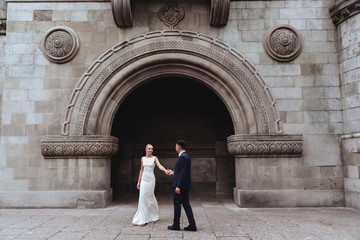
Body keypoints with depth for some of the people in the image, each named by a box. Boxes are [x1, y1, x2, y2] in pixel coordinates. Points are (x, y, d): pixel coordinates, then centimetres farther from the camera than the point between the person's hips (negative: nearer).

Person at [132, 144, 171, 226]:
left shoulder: (154, 158, -1)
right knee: (142, 197, -1)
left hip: (151, 179, -3)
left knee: (149, 197, 0)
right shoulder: (143, 158, 9)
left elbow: (159, 165, -18)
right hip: (144, 179, 3)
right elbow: (141, 170, 13)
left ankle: (153, 215, 19)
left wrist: (165, 170, -38)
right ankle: (143, 219, 9)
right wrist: (138, 181, 12)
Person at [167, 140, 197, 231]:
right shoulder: (186, 156, 14)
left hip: (181, 186, -9)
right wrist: (174, 172, 27)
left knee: (177, 204, 3)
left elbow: (183, 173, -23)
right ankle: (192, 225, 10)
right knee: (186, 204, 11)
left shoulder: (182, 157, -17)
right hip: (186, 185, 9)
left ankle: (176, 225, 15)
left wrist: (178, 186, -22)